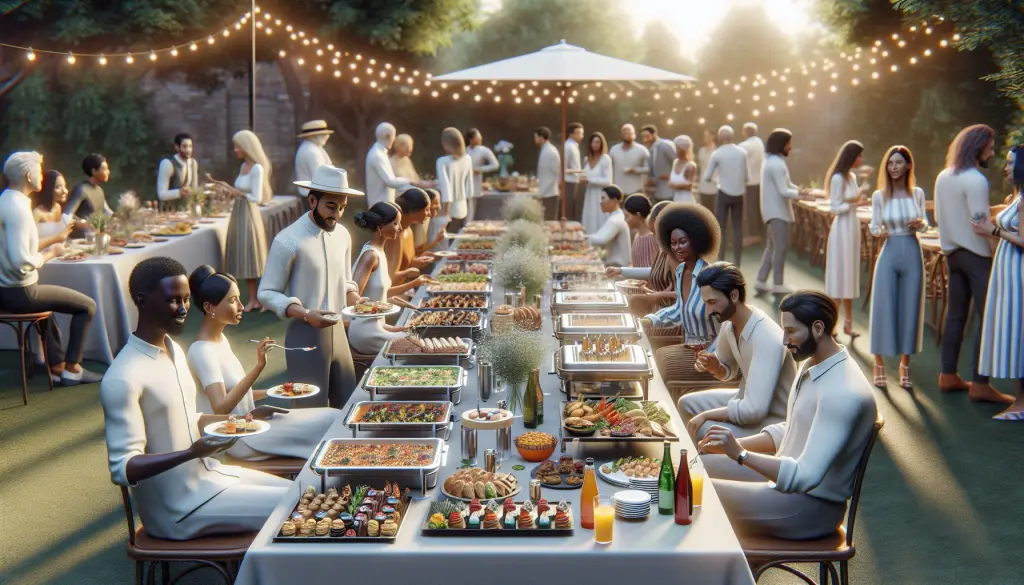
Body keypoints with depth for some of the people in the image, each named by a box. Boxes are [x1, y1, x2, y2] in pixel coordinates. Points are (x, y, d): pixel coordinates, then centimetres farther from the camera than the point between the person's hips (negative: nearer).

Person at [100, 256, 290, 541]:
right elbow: (122, 468, -23)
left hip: (206, 474, 9)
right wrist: (192, 452, -35)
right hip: (177, 508, -9)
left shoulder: (174, 350, 7)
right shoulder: (122, 379, -22)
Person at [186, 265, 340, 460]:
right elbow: (221, 407, -30)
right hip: (237, 438, -9)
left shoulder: (220, 339, 8)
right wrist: (259, 367, -33)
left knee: (330, 418, 1)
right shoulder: (202, 351, -20)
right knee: (330, 422, -12)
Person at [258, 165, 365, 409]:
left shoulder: (342, 235, 6)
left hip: (337, 331, 6)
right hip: (305, 336, -6)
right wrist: (306, 314, -23)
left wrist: (354, 299, -2)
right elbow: (267, 293, -11)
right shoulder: (288, 241, -14)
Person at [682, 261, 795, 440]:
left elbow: (754, 410, -35)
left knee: (703, 430, -24)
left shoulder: (767, 338, -32)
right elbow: (730, 370, 15)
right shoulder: (729, 322, -5)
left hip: (773, 420, -9)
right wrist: (715, 367, -8)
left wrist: (706, 414, -24)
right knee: (687, 404, 12)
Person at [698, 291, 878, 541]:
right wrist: (736, 444, 1)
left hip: (811, 505, -10)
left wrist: (740, 454, -36)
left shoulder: (843, 393, -28)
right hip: (784, 475, 10)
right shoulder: (812, 365, 3)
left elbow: (805, 476, -33)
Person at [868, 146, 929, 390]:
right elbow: (874, 227, 4)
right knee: (884, 309, 0)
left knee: (910, 310, 5)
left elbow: (924, 223, 12)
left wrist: (920, 224, -10)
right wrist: (878, 232, -18)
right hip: (889, 254, -1)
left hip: (913, 255, 1)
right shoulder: (879, 196, -1)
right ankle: (879, 364, 14)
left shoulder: (917, 193, 2)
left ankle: (905, 366, 18)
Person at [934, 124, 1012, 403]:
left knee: (955, 315, 13)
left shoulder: (943, 177, 10)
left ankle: (948, 376, 18)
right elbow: (981, 224, -20)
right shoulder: (975, 180, -16)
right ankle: (980, 385, -5)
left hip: (952, 252, 8)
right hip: (976, 255, -8)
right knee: (988, 320, -4)